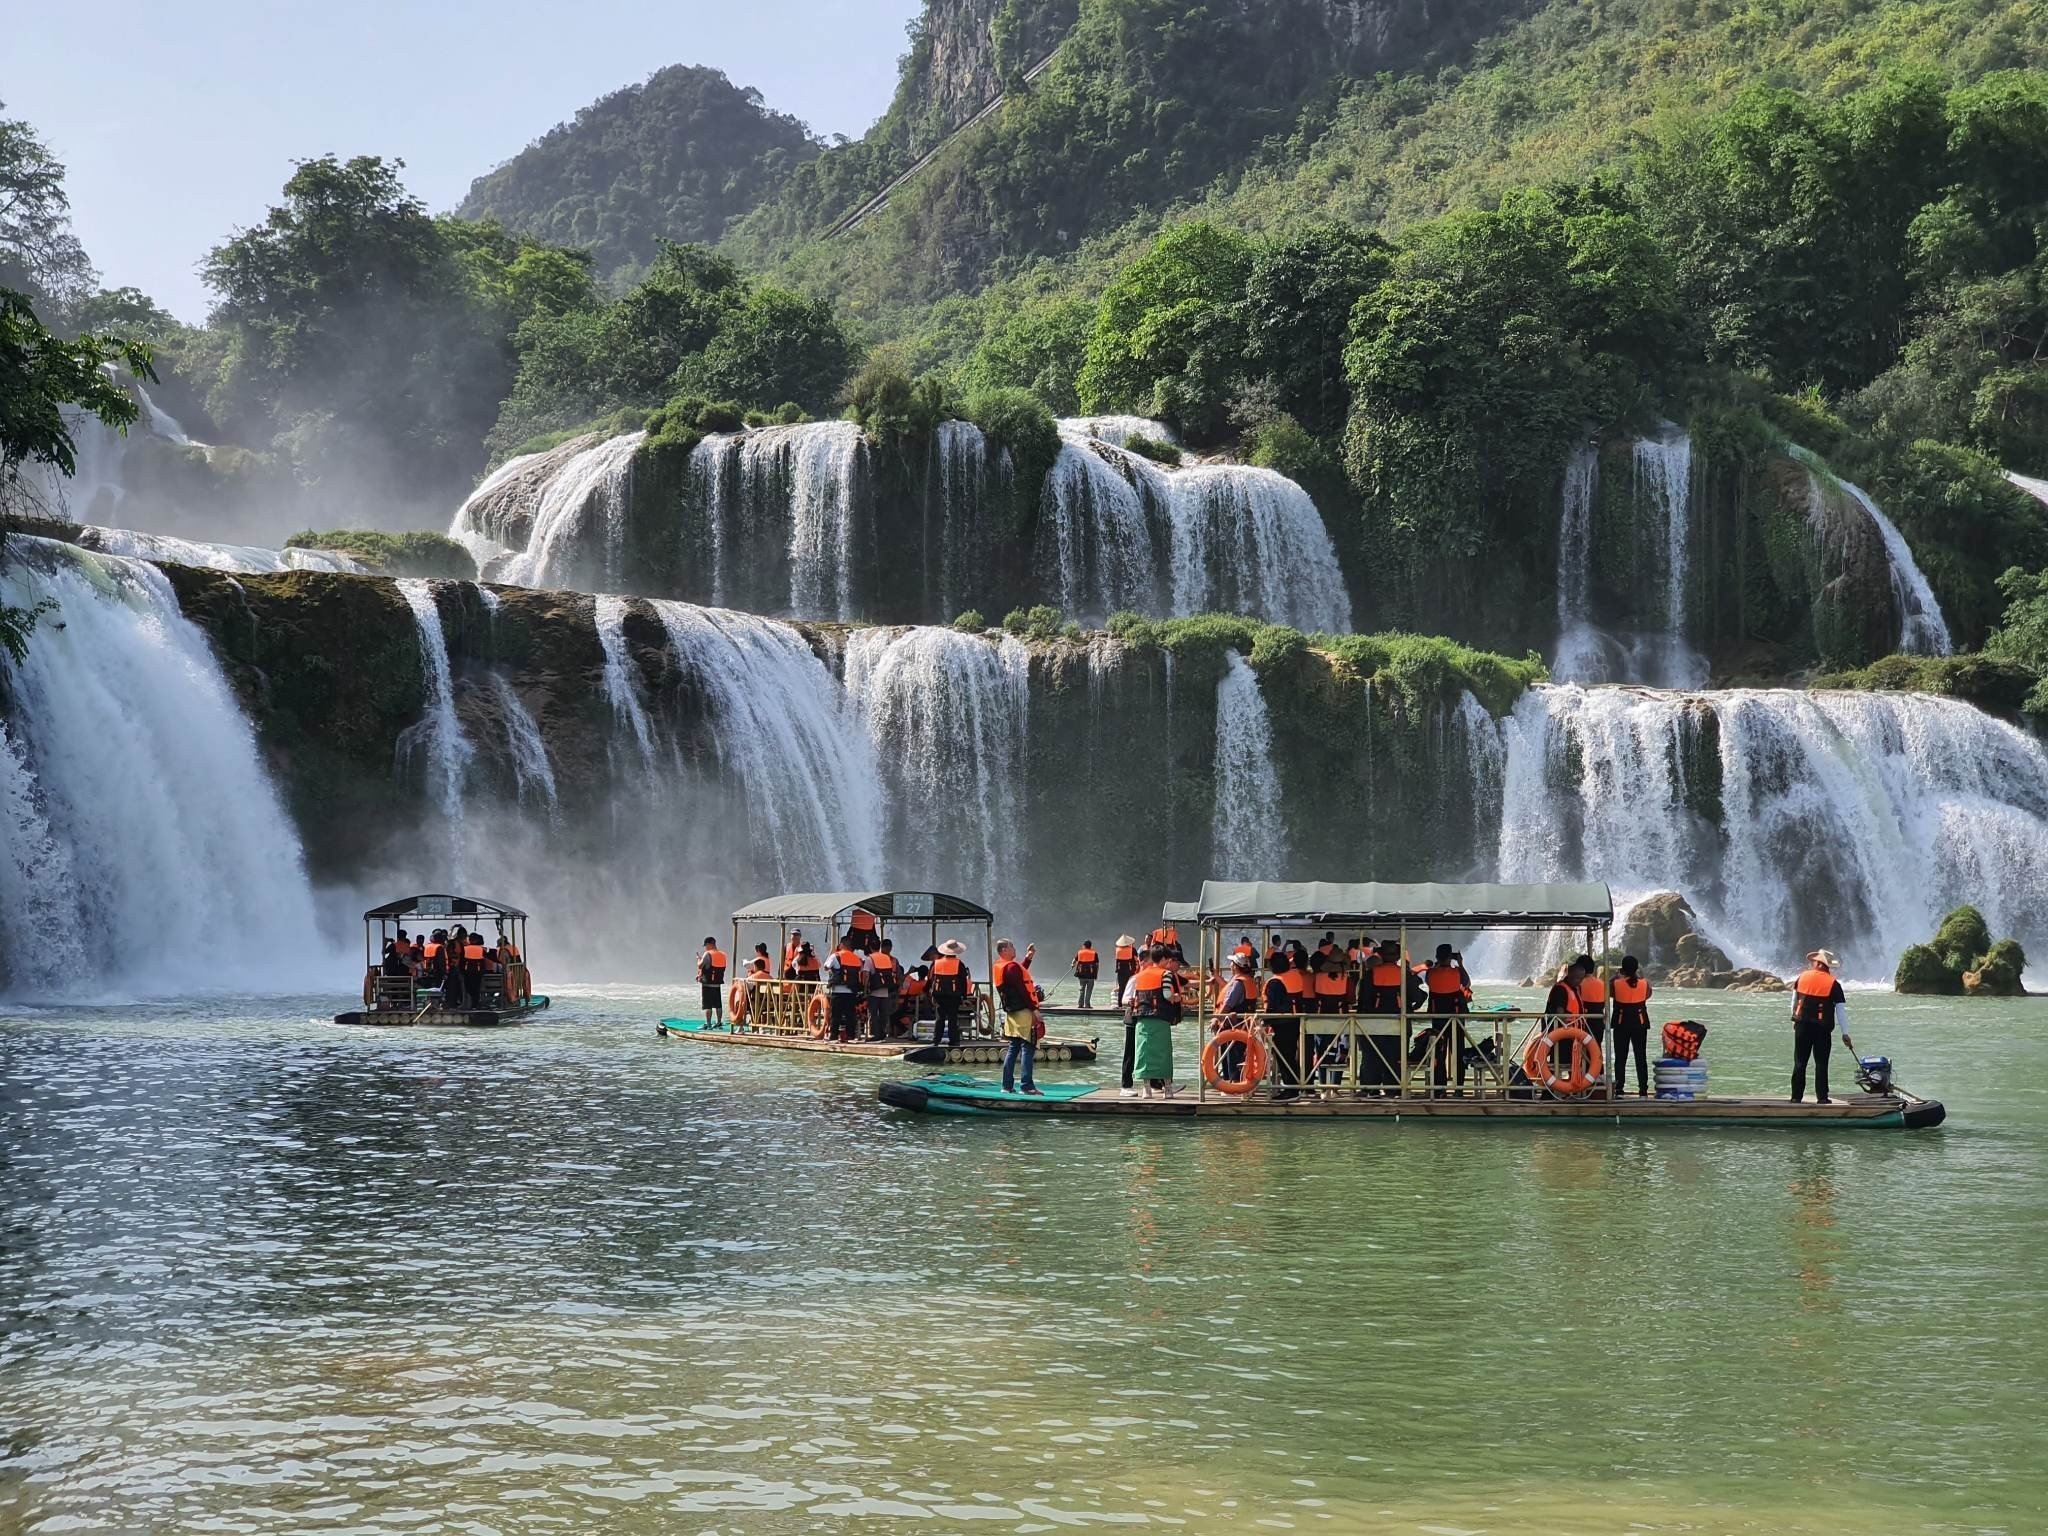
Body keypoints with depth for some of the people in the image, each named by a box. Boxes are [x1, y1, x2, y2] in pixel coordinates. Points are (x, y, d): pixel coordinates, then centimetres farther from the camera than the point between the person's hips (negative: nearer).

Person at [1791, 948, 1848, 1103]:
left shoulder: (1802, 977, 2)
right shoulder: (1833, 984, -5)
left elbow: (1794, 1000, 11)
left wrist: (1795, 1017, 26)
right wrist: (1845, 1033, 0)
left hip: (1802, 1026, 2)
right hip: (1822, 1028, -2)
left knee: (1800, 1063, 7)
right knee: (1821, 1064, 4)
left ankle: (1796, 1096, 7)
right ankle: (1822, 1097, 1)